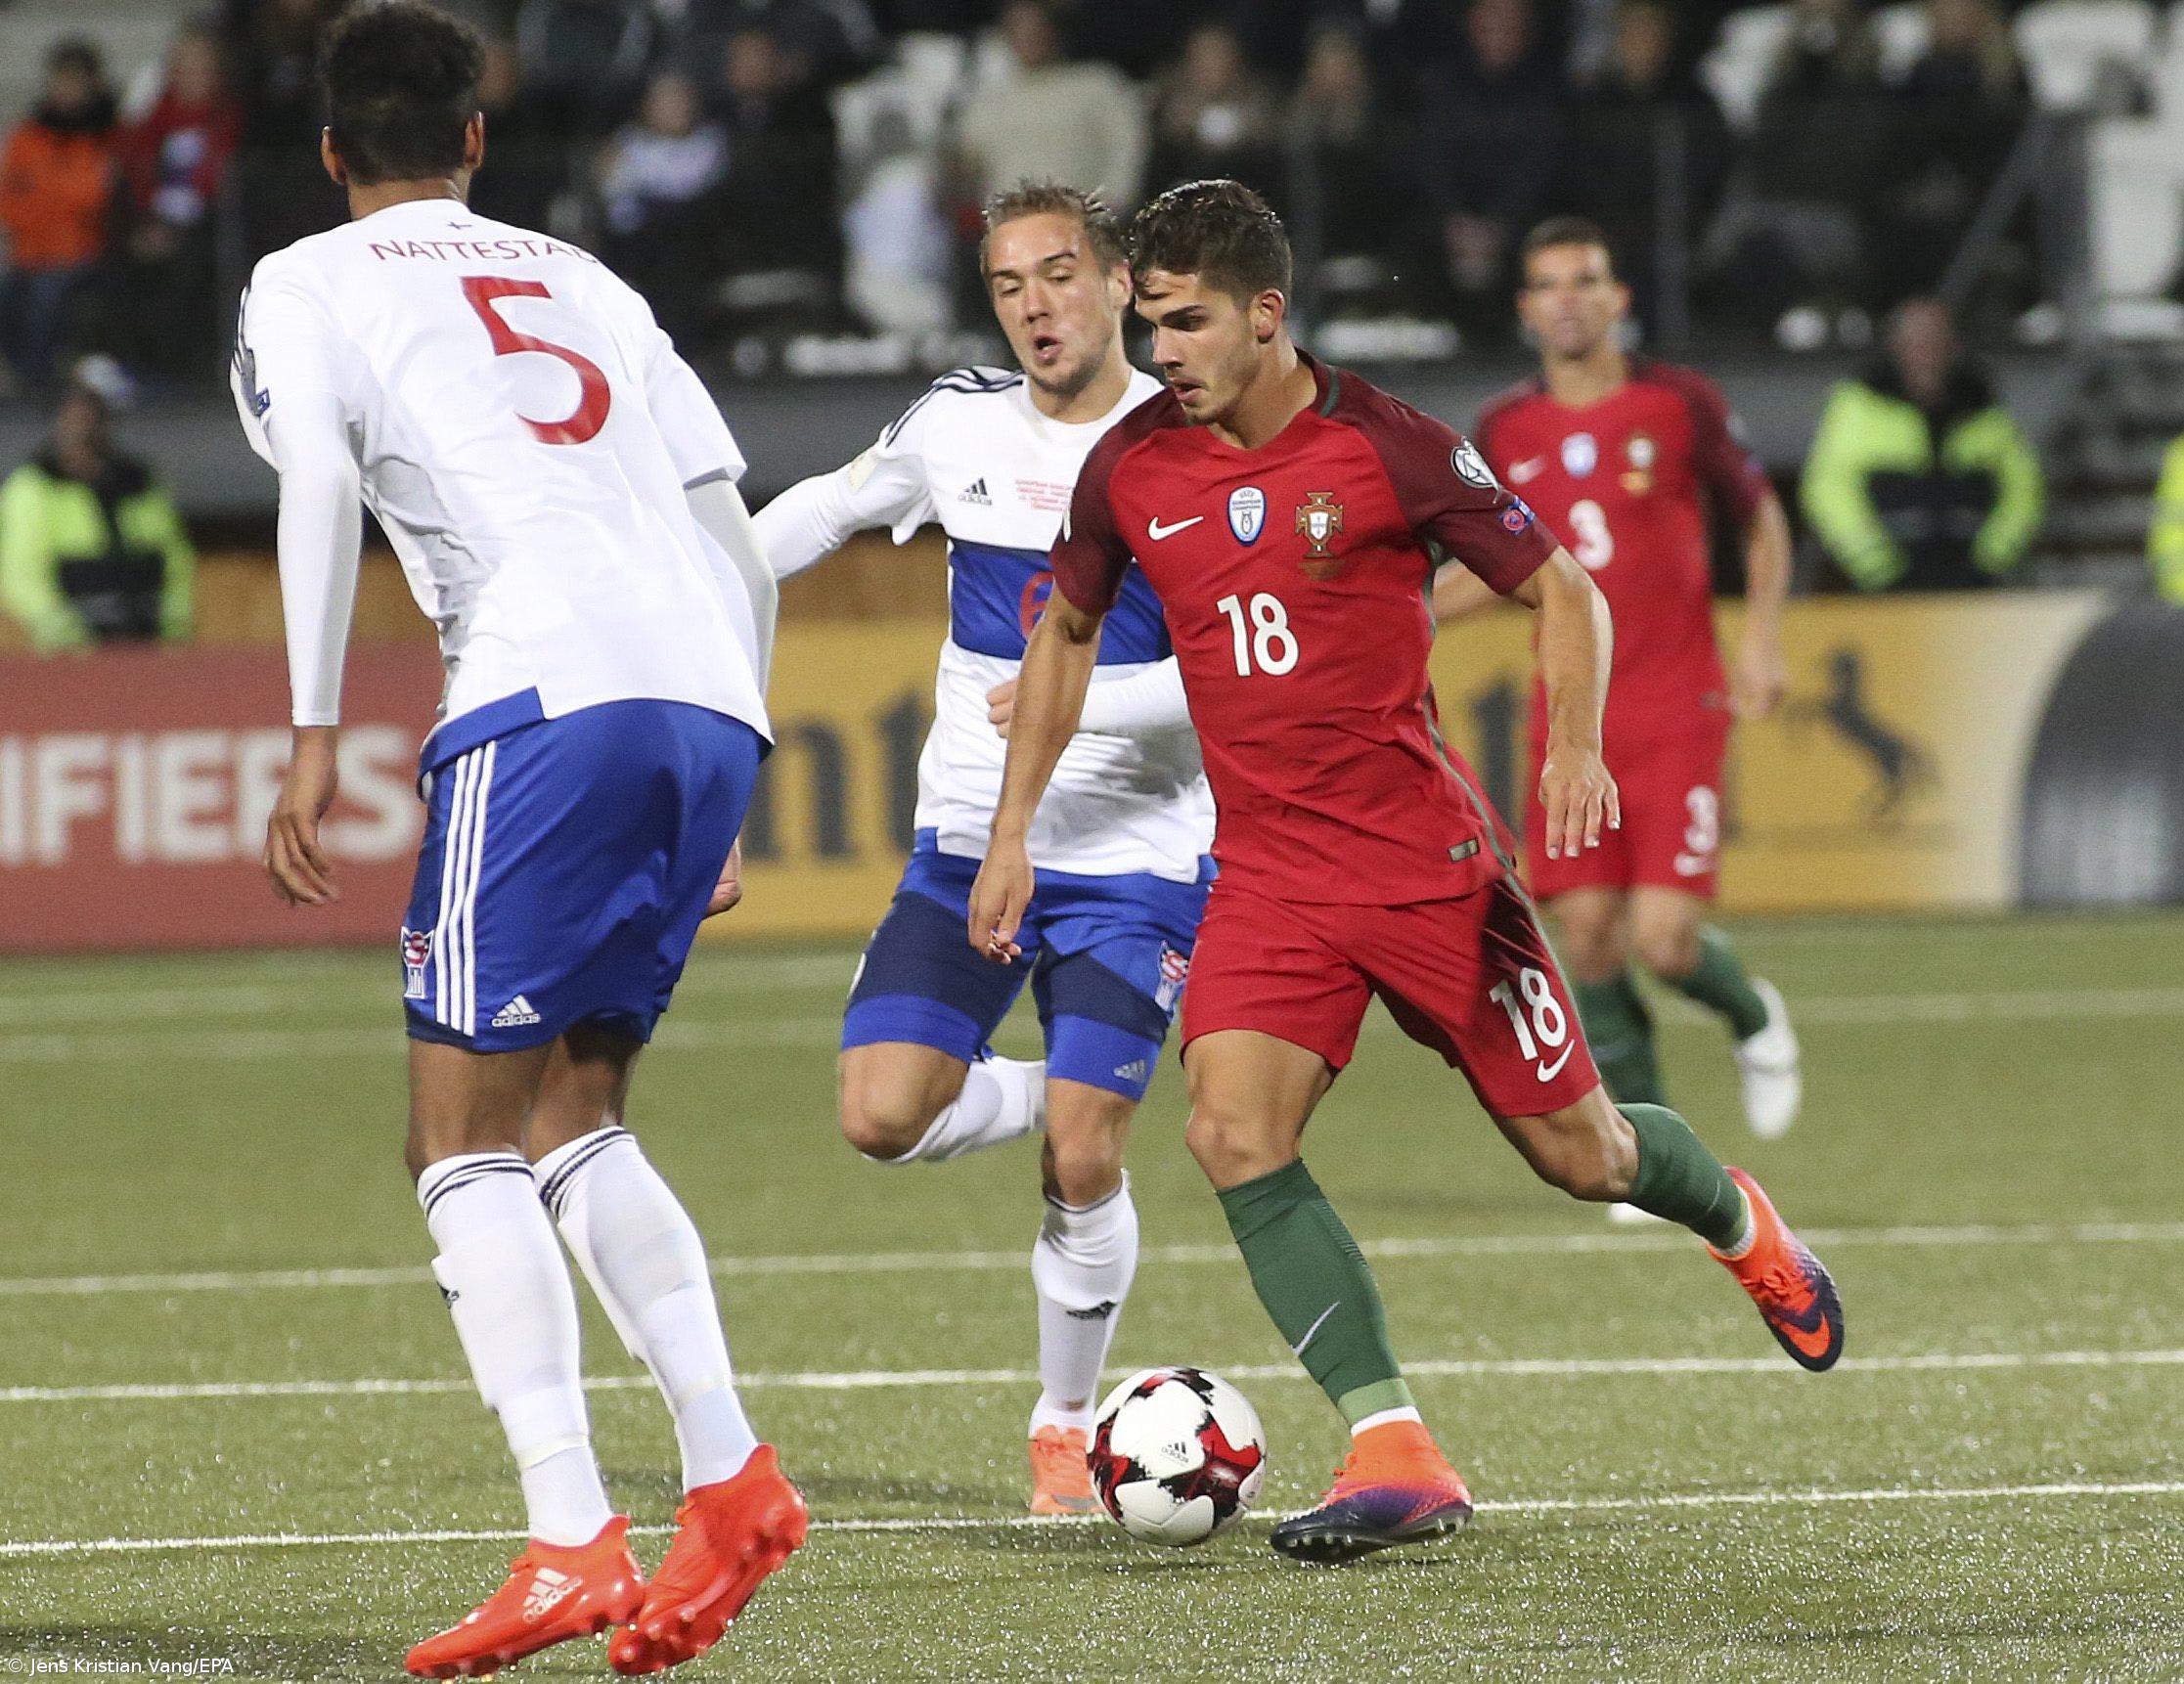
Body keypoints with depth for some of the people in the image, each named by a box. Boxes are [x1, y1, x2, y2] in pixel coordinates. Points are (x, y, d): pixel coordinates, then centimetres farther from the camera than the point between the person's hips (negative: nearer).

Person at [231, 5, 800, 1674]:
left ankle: (571, 1540, -14)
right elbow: (736, 533, 25)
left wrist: (314, 742, -7)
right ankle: (729, 1475, 1)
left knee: (466, 1135, -1)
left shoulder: (304, 286, 14)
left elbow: (319, 481, -5)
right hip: (710, 703, 6)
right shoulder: (587, 282, 29)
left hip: (550, 695, -6)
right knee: (571, 1115, 17)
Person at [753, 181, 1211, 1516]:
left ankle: (1067, 1426, 12)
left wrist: (1082, 698, -29)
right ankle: (1062, 1101, 19)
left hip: (1135, 861, -4)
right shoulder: (961, 425, 3)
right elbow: (828, 509, 23)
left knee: (1082, 1157, -12)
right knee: (885, 1115, -14)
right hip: (970, 843, 4)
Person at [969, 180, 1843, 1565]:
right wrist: (1014, 828, 15)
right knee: (1233, 1130, -20)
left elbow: (1562, 588, -2)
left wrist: (1578, 748, -18)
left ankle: (1739, 1225, 41)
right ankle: (1398, 1460, -20)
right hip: (1267, 867, 3)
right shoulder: (1130, 471, 1)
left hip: (1426, 853, -3)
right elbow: (1067, 635, 19)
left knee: (1578, 1151, 4)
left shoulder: (1387, 449, -11)